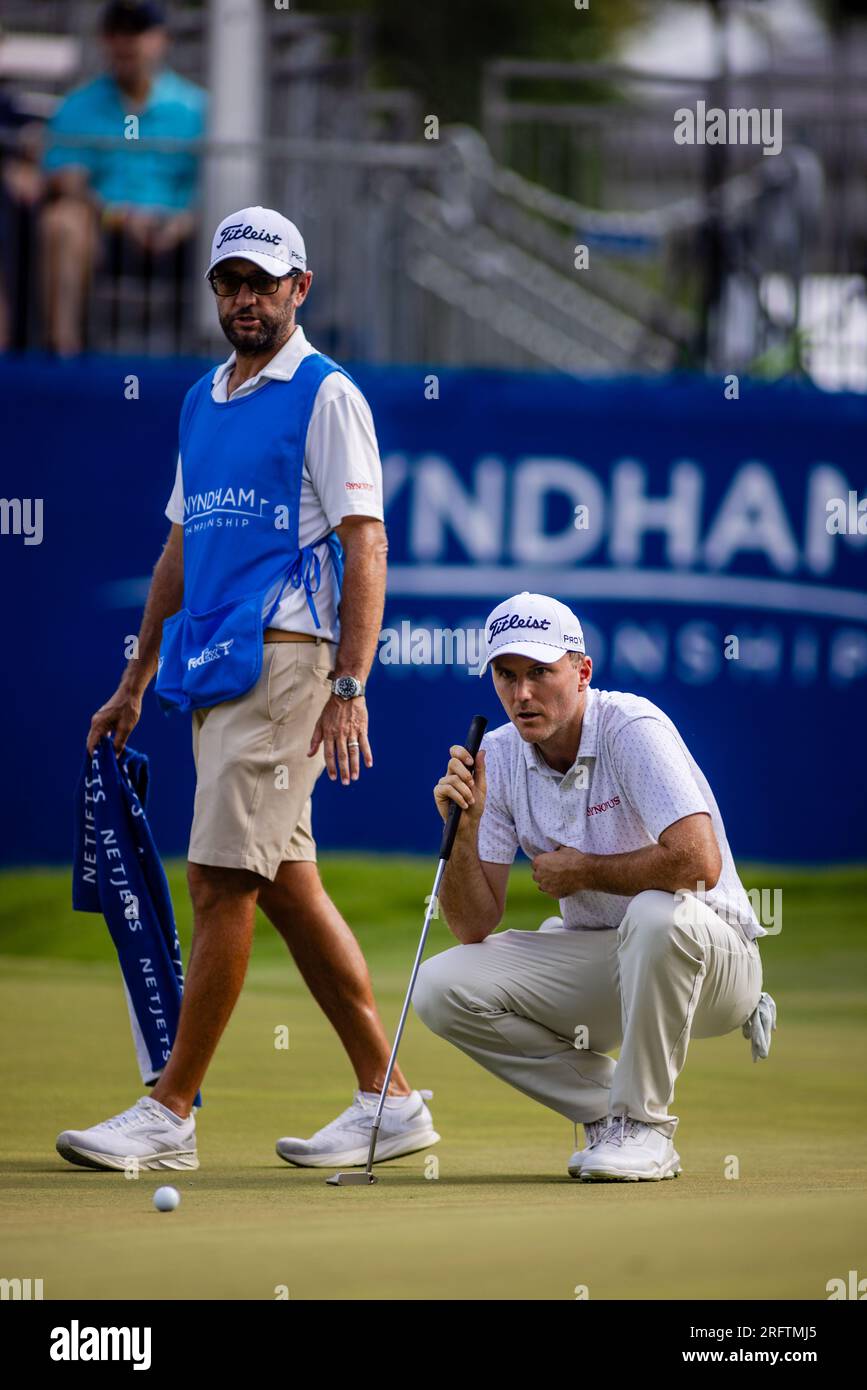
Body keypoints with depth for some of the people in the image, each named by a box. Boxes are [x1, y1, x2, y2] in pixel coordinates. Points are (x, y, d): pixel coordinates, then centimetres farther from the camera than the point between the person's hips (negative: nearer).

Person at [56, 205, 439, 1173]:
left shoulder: (325, 395, -5)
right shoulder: (202, 402, 19)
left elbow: (365, 547, -11)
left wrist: (350, 686, -19)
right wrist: (136, 681, 22)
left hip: (284, 657, -8)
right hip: (214, 673, 8)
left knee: (222, 883, -10)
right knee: (287, 886, 8)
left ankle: (170, 1113, -8)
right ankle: (389, 1100, 12)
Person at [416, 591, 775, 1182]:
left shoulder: (632, 728, -20)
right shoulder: (497, 757, -2)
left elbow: (699, 863, -34)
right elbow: (474, 928, -2)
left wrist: (582, 871, -19)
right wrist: (465, 828, -20)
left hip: (711, 958, -6)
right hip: (595, 962, 6)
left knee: (656, 913, -39)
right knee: (442, 987, -13)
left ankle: (644, 1124, -19)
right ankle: (608, 1111, 1)